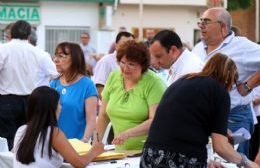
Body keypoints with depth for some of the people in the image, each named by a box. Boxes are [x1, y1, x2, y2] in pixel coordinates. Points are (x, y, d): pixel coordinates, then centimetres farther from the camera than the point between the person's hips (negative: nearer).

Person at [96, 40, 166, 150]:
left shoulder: (153, 83, -8)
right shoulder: (113, 77, 8)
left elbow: (155, 121, -16)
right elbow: (103, 115, 15)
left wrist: (127, 134, -24)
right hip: (120, 151, 5)